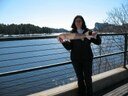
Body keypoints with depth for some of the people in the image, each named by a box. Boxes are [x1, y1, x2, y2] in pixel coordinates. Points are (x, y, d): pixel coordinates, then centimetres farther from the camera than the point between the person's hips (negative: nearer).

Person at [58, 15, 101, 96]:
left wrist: (96, 36, -23)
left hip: (87, 58, -1)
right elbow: (69, 47, -4)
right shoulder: (72, 33, -1)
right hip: (76, 59, 1)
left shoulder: (88, 31, -3)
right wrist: (63, 42, -23)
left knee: (88, 78, 2)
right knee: (80, 78, 12)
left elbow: (98, 42, -1)